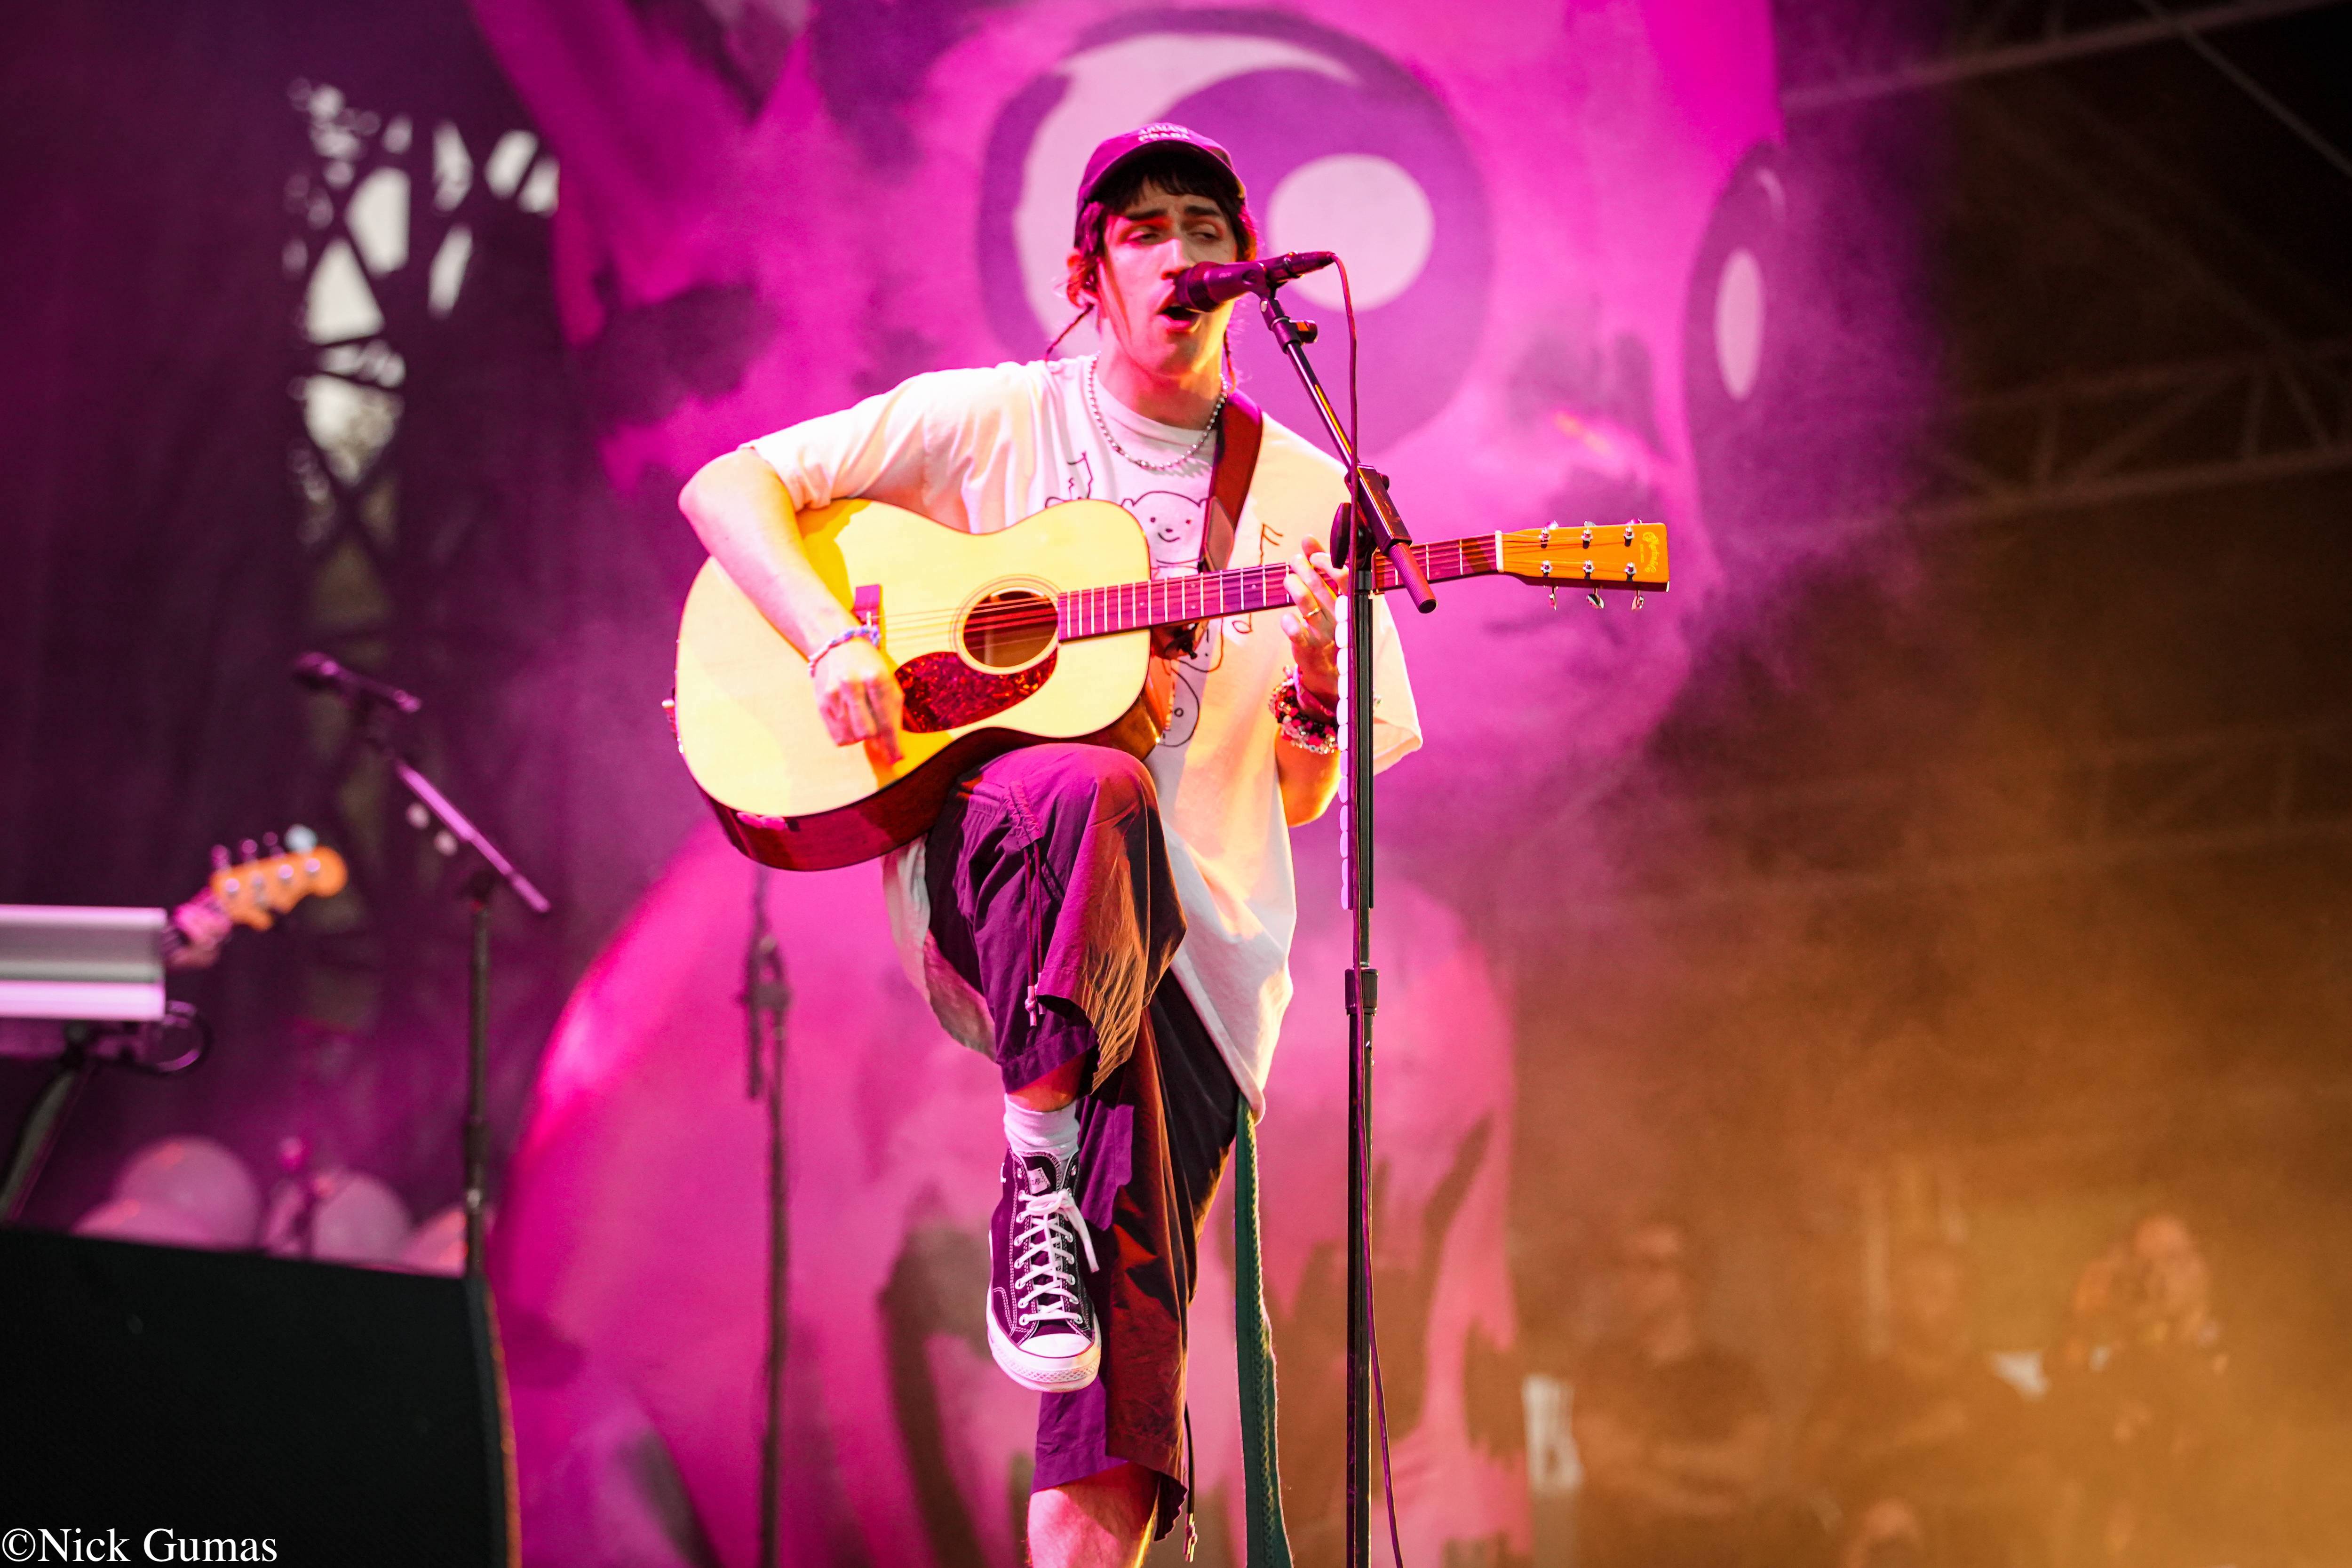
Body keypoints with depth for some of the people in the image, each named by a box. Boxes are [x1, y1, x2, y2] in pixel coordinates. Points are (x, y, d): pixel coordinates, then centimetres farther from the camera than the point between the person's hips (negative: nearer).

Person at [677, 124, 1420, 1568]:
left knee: (1133, 1280, -15)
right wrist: (837, 641, -12)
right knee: (1095, 793, -38)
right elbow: (726, 488, 4)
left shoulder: (1306, 499, 11)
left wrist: (1314, 691, -12)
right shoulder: (989, 420, 7)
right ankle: (1037, 1168, -30)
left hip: (1196, 925, 2)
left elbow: (1303, 801, 11)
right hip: (977, 858, -2)